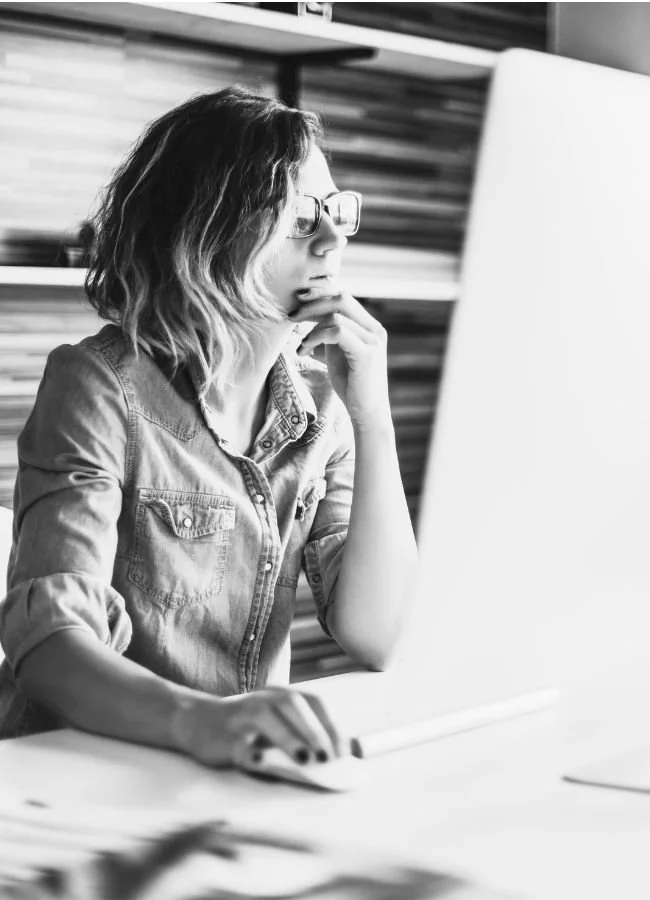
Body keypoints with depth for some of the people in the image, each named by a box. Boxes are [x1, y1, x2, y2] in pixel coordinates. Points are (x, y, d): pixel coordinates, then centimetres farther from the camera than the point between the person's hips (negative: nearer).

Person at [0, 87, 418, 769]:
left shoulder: (319, 405, 6)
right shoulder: (104, 387, -9)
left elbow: (380, 640, -2)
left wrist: (373, 418, -10)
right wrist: (199, 719, -39)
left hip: (252, 778, 4)